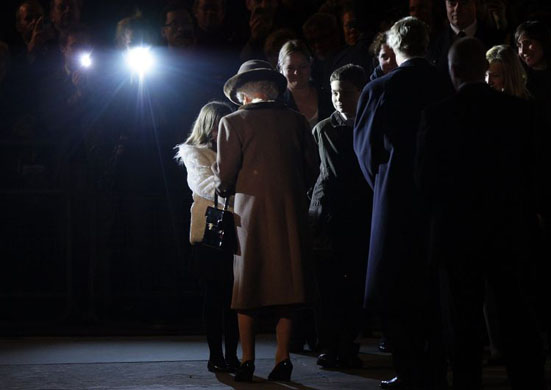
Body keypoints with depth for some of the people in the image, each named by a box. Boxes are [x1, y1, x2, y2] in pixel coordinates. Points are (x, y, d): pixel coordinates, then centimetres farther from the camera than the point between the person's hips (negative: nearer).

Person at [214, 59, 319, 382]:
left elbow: (225, 176, -7)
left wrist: (225, 188, 14)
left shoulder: (233, 123, -3)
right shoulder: (296, 121, 6)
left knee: (248, 286, 5)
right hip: (292, 212, 2)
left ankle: (248, 361, 5)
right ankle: (283, 358, 4)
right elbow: (312, 168, 8)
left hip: (252, 212, -2)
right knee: (285, 282, 7)